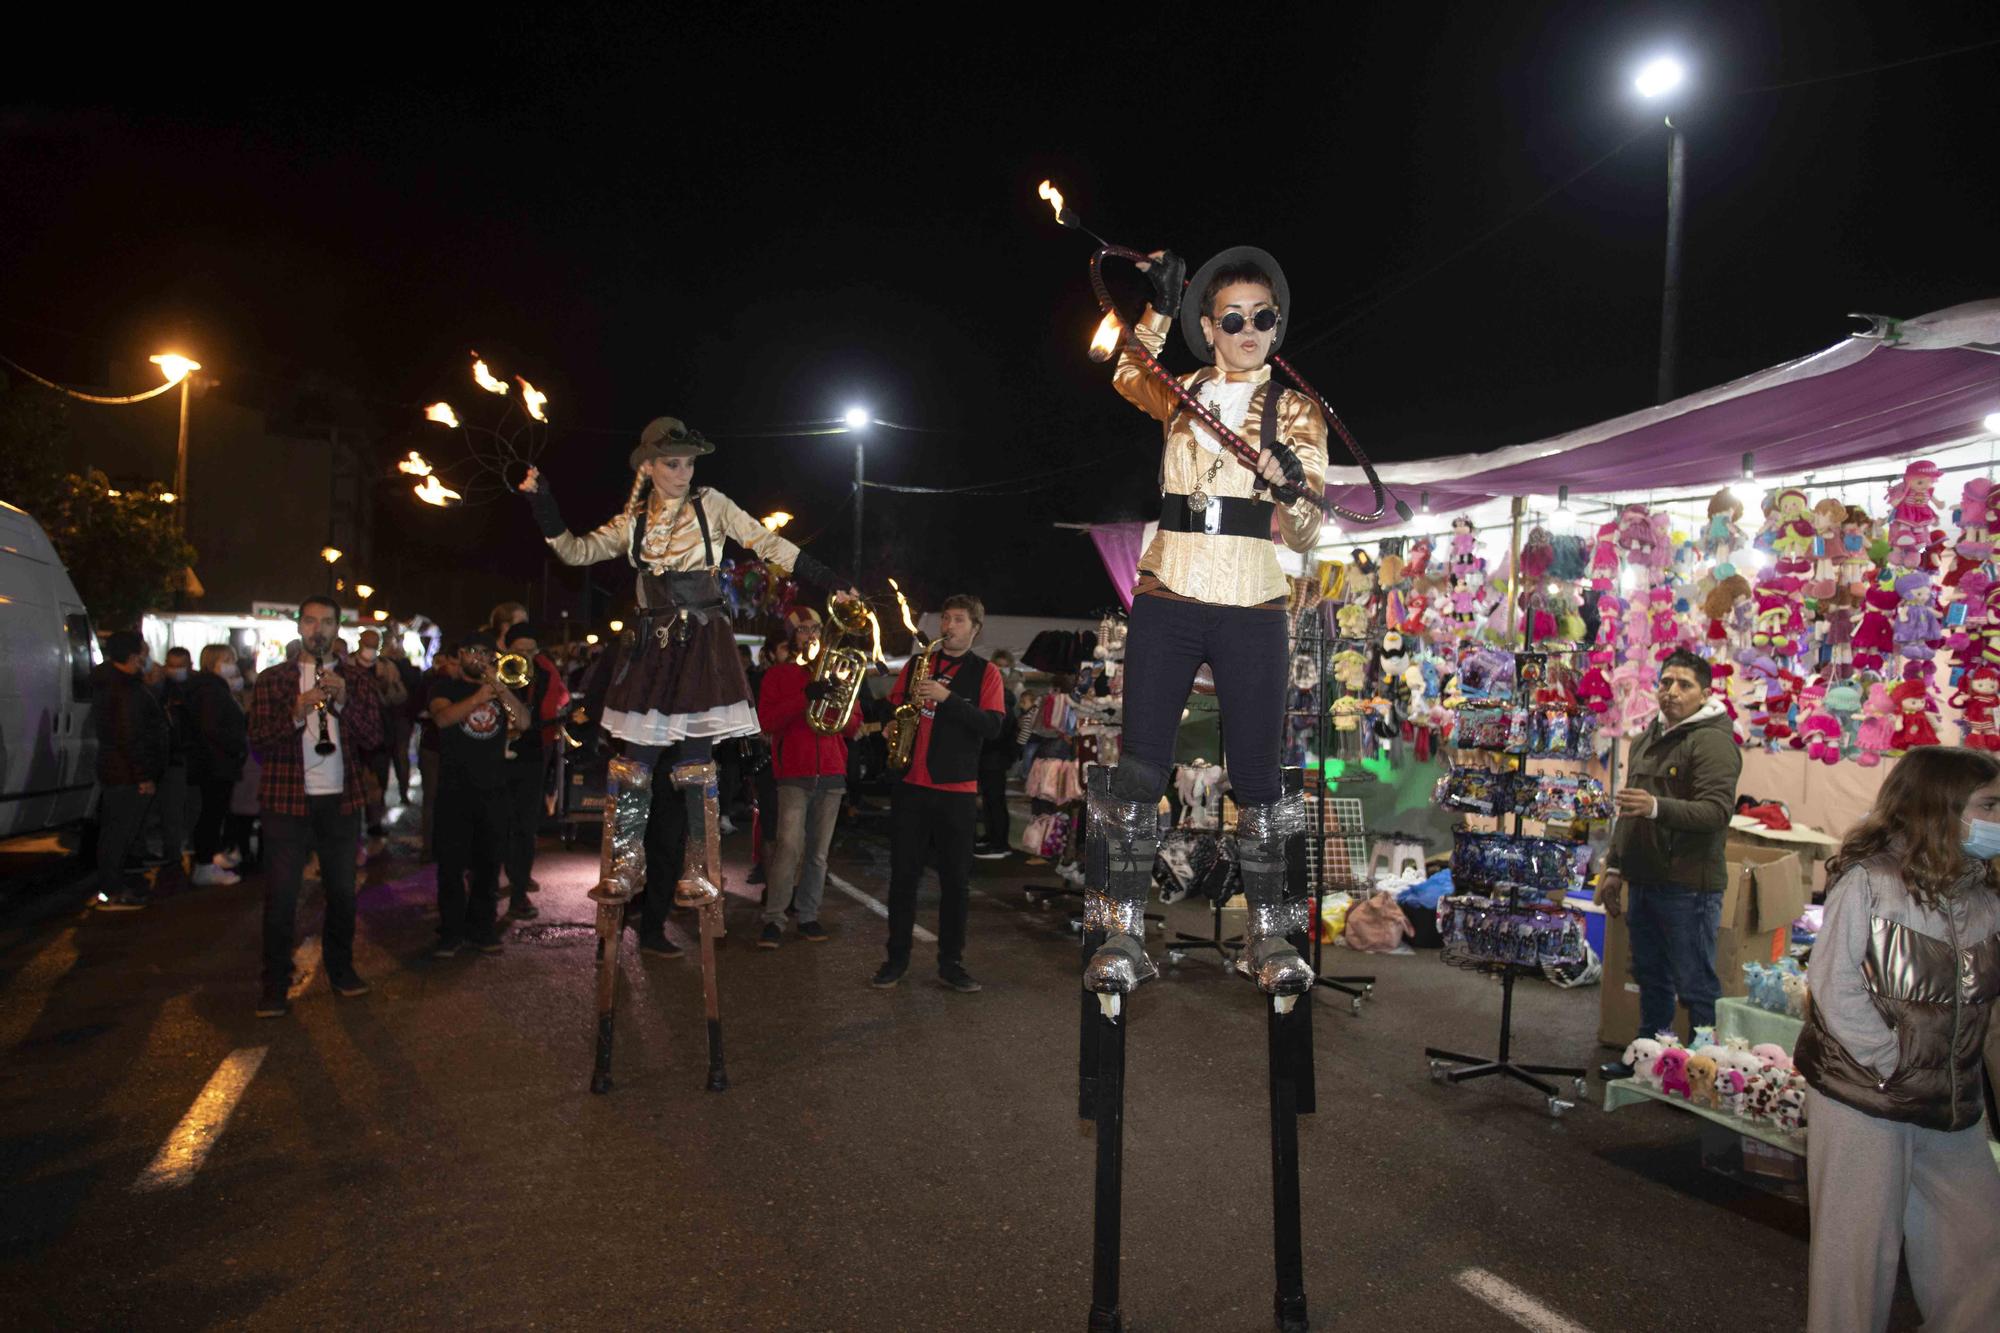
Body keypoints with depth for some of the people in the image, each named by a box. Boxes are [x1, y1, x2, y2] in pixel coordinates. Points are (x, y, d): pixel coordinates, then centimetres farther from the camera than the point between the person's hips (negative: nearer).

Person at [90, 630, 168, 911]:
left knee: (113, 830, 17)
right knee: (120, 832, -5)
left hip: (112, 770, 11)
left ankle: (111, 885, 27)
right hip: (129, 774, -11)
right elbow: (130, 737, -23)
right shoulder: (128, 690, -19)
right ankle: (112, 893, -1)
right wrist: (144, 775, -20)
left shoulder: (105, 685, 14)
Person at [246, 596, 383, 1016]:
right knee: (281, 897, 0)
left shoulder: (354, 681, 10)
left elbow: (374, 738, -2)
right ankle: (275, 986, 11)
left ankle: (341, 968, 28)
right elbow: (258, 742, -6)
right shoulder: (272, 680, 4)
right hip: (287, 800, -2)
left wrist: (343, 701, -16)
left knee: (342, 891, 11)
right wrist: (297, 713, -22)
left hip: (341, 800, 2)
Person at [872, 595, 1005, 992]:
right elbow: (892, 706, 17)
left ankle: (951, 962, 16)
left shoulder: (985, 672, 2)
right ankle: (897, 958, 17)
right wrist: (901, 713, -6)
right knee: (903, 873, 6)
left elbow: (992, 726, -10)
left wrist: (948, 698, -20)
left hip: (957, 789, -2)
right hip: (911, 784, 2)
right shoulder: (918, 661, 10)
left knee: (956, 880, 4)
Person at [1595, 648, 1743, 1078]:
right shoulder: (1645, 740, 17)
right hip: (1643, 881, 8)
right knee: (1651, 978, 18)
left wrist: (1658, 808, -36)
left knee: (1696, 986, -1)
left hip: (1688, 886, -8)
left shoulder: (1712, 741, -10)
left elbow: (1717, 810, -22)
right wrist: (1615, 868, 23)